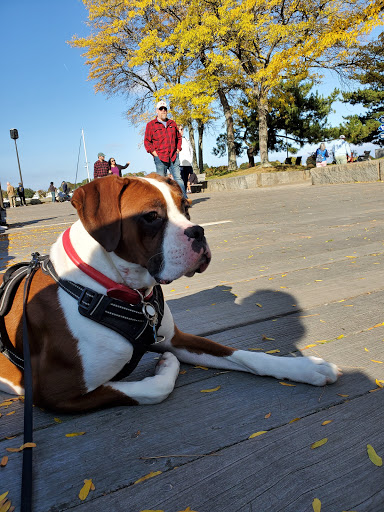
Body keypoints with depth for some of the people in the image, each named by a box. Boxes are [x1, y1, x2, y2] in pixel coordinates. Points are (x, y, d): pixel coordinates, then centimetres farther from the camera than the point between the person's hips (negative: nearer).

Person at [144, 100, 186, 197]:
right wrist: (154, 153, -6)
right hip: (160, 158, -3)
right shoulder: (151, 125, 5)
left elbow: (178, 137, 25)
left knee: (178, 178, -2)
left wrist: (178, 149, 12)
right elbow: (147, 142, 4)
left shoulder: (172, 123, 17)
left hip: (174, 157, 3)